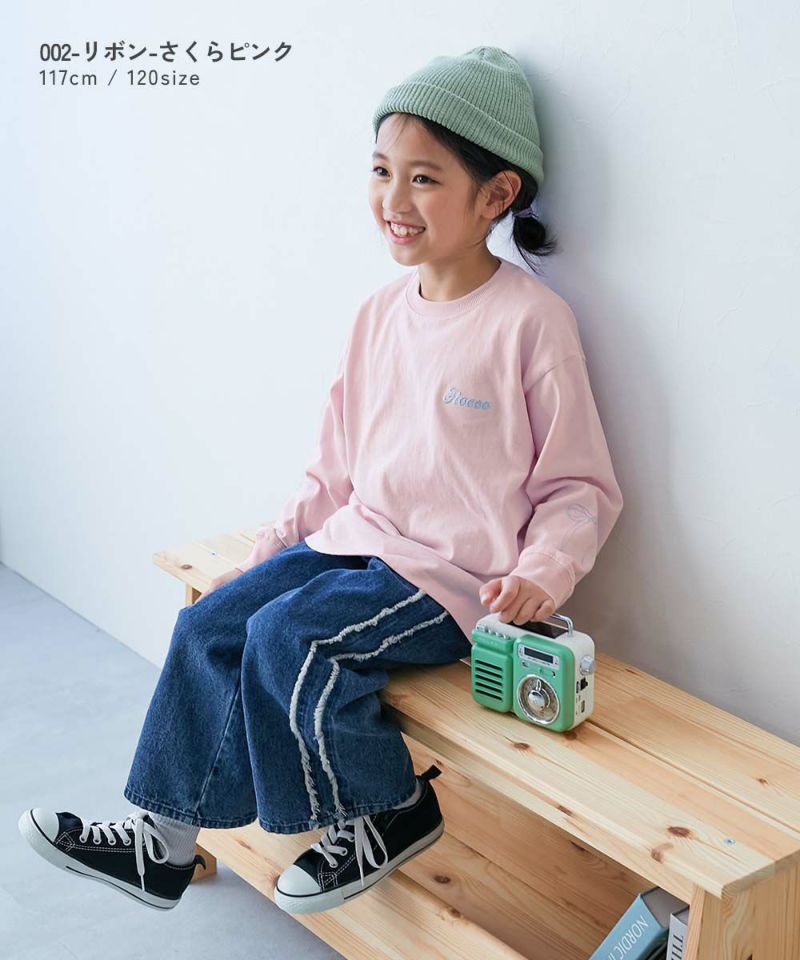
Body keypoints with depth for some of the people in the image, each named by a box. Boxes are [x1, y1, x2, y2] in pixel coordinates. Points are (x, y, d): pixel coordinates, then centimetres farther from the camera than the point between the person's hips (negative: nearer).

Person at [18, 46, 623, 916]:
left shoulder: (531, 321, -14)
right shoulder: (380, 313, 8)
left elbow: (579, 487, -9)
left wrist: (542, 570, -26)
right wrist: (261, 553, 10)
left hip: (454, 573, -7)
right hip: (356, 540, 8)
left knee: (288, 639, -24)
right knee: (209, 624, -5)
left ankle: (391, 811, 0)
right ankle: (165, 838, 8)